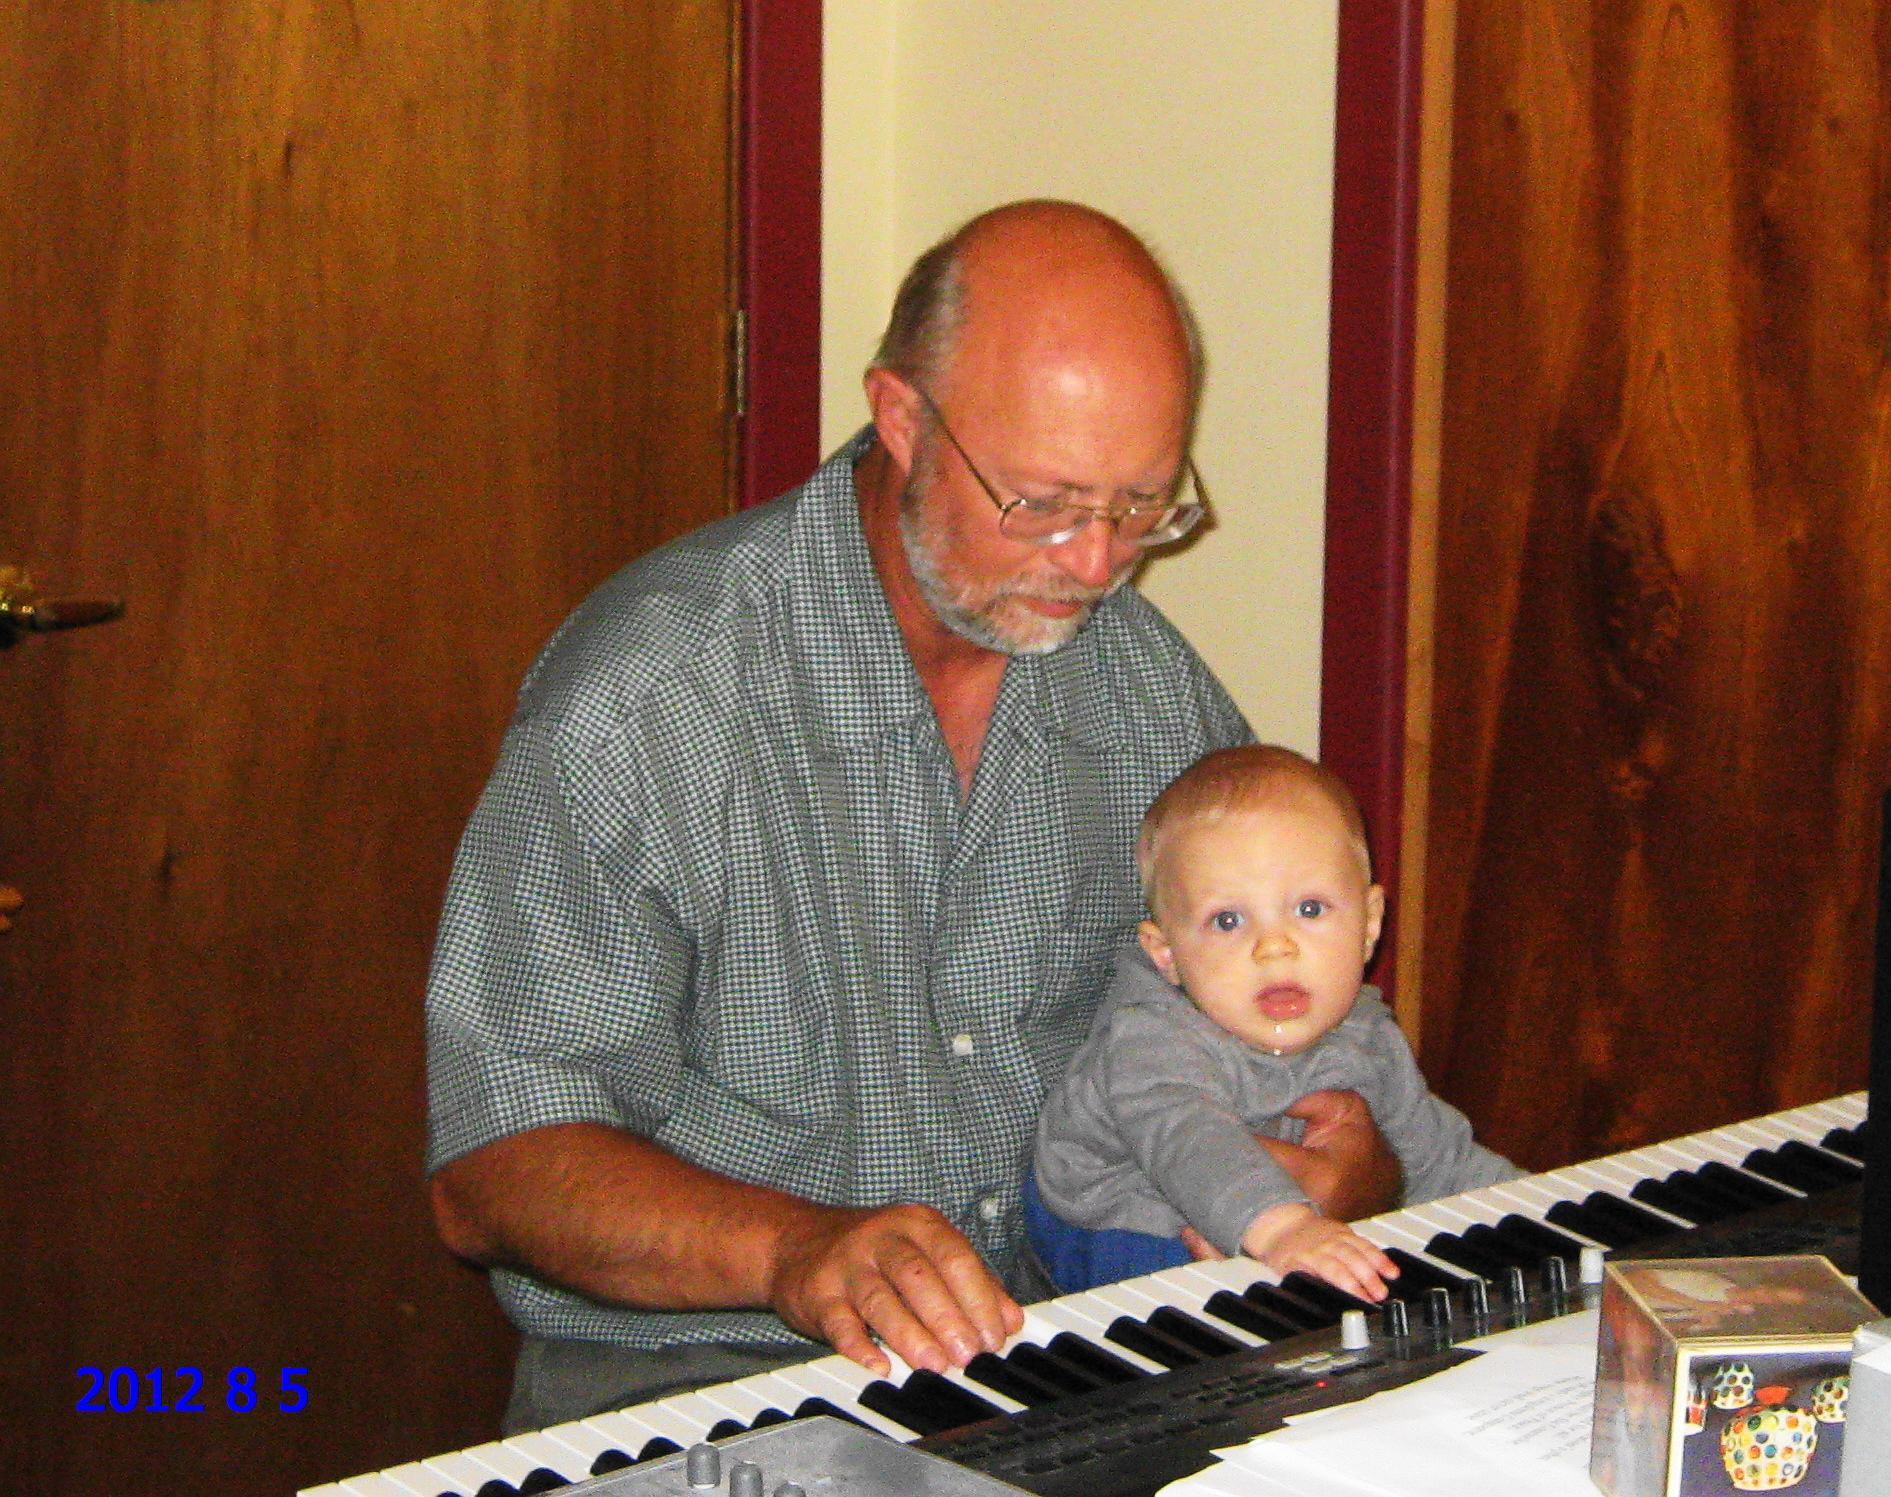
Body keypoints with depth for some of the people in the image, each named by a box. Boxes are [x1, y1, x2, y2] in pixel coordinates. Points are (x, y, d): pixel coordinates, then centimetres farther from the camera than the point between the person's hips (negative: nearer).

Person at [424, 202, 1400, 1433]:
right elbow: (493, 1166, -15)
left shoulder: (1155, 685, 5)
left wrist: (1347, 1157, -7)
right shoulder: (644, 700, -13)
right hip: (700, 1366, -4)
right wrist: (797, 1250, -32)